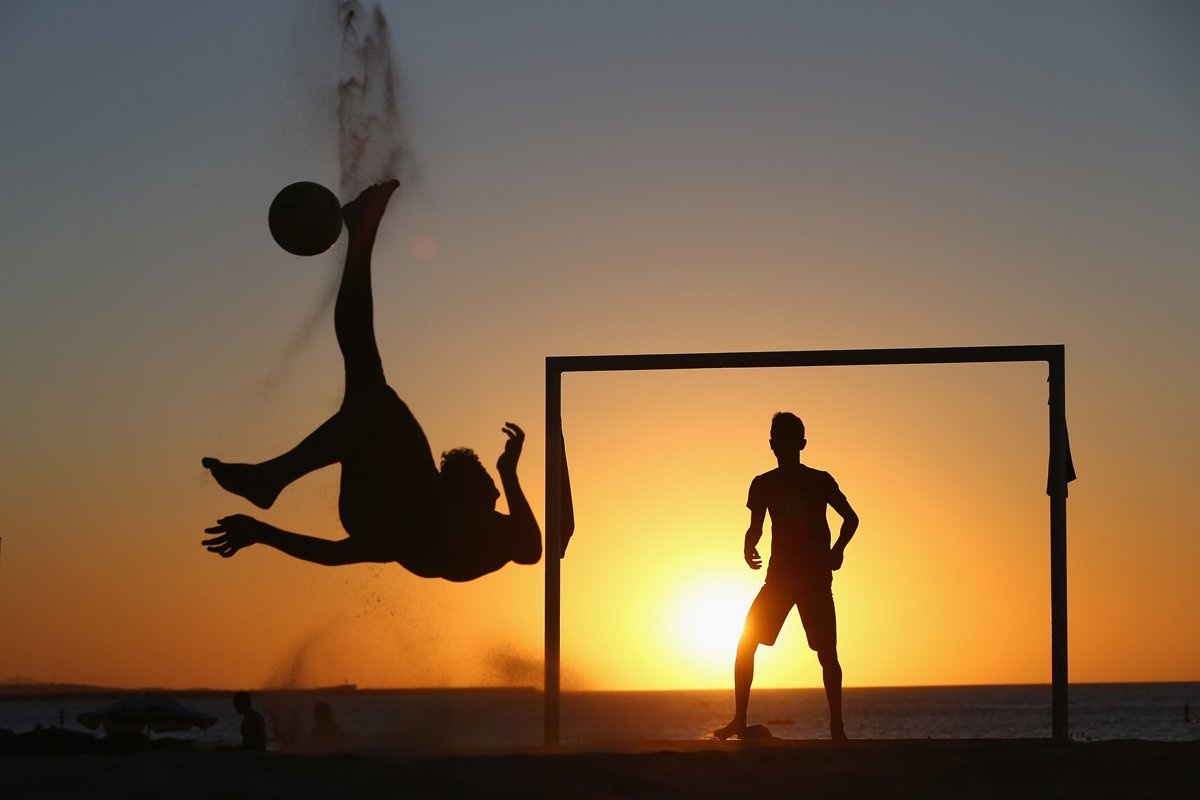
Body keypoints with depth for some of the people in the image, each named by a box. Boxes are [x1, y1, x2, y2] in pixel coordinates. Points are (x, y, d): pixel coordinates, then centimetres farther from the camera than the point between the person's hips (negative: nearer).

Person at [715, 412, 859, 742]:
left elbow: (851, 518, 7)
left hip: (816, 578, -2)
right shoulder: (763, 485, 5)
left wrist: (837, 550, -10)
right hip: (779, 576, 2)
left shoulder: (820, 481, -1)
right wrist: (749, 548, -12)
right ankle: (739, 721, -4)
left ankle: (837, 727, 3)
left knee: (827, 654, -4)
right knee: (745, 645, -9)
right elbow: (755, 527, 11)